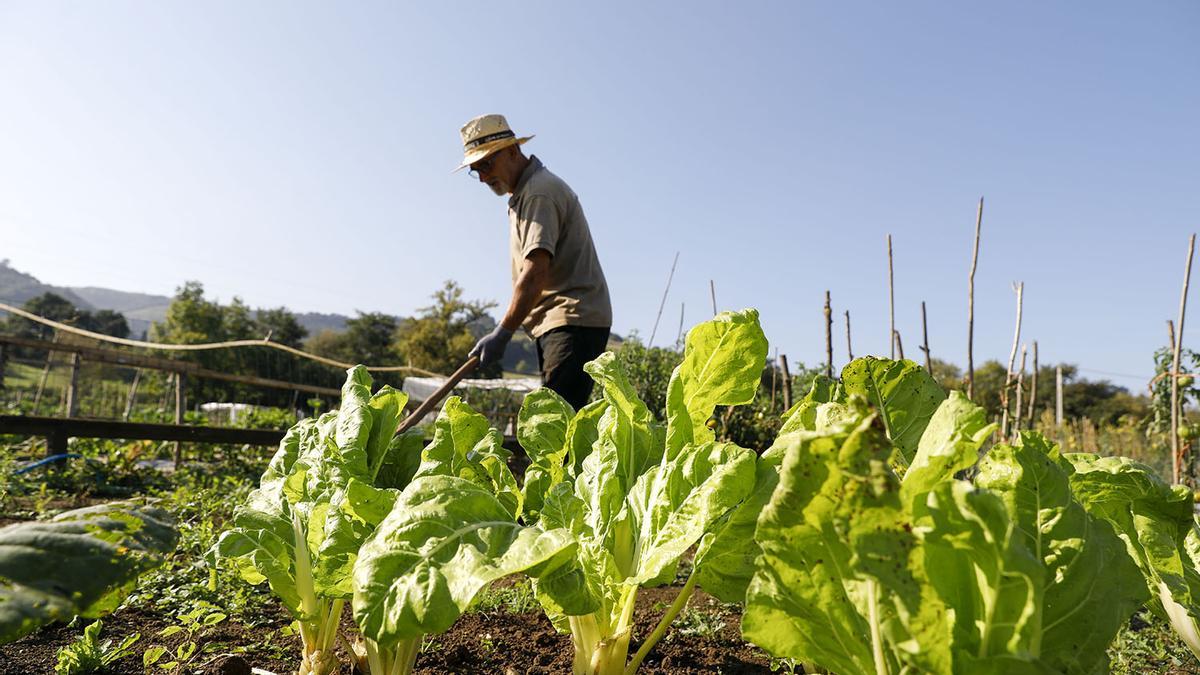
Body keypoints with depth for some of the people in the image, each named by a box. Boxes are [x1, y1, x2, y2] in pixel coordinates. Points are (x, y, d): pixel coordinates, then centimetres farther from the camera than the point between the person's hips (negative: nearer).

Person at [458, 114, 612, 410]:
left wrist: (503, 332, -21)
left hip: (574, 321, -10)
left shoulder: (539, 191, -11)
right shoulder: (524, 192, 23)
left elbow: (535, 271, -21)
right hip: (556, 322, 10)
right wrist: (508, 327, 20)